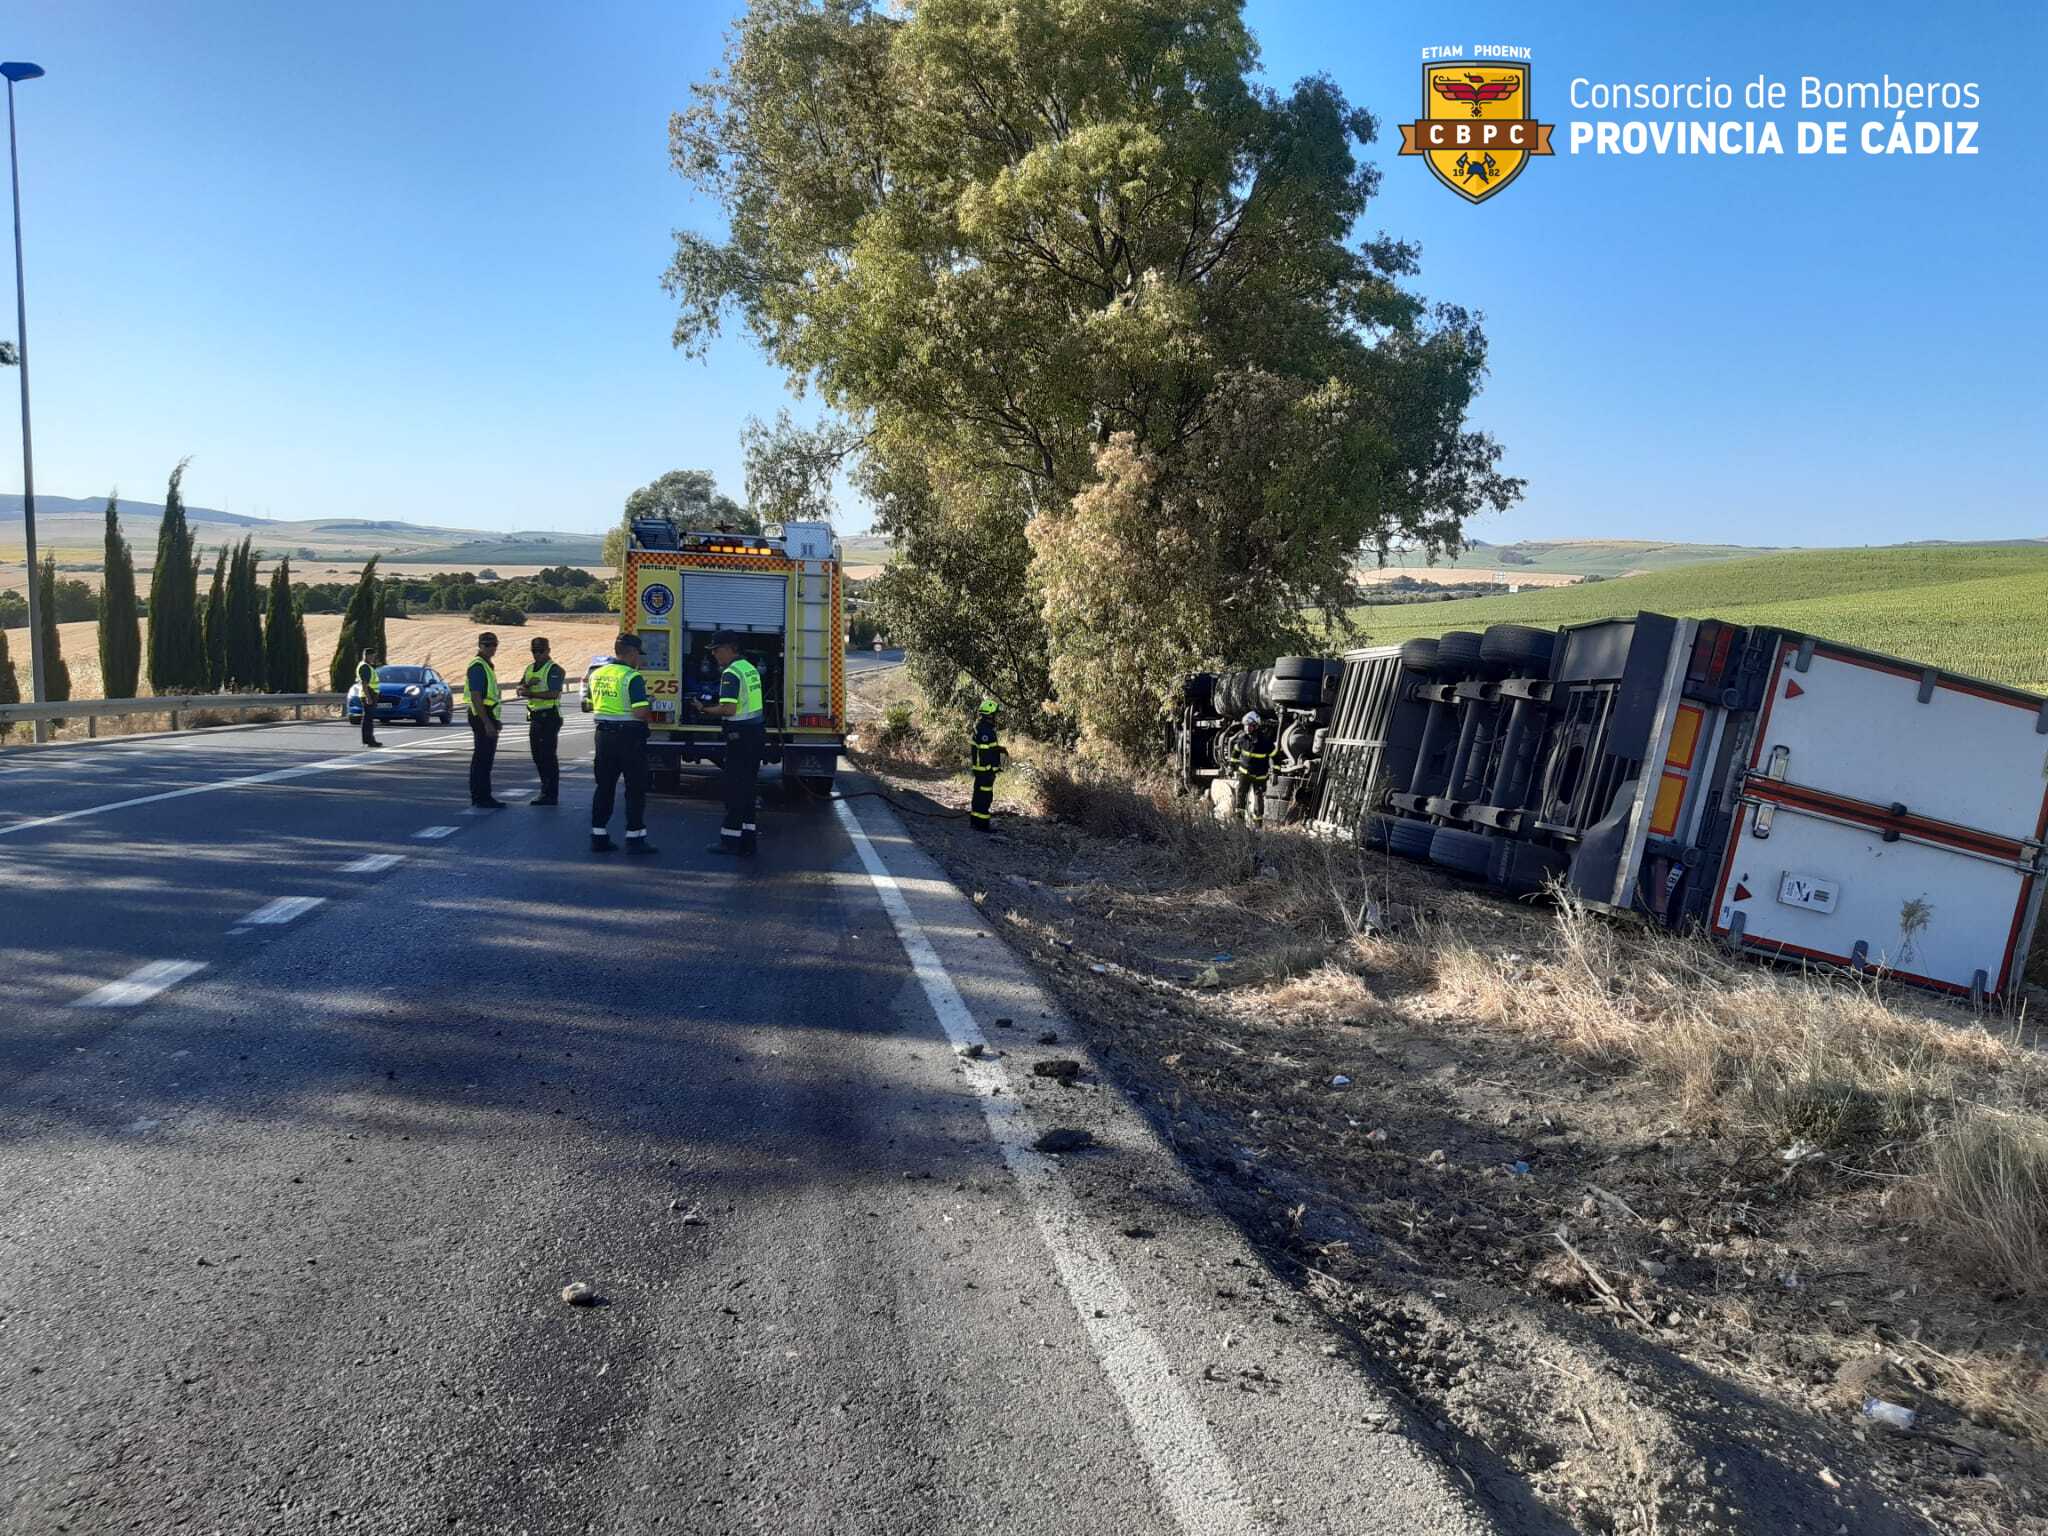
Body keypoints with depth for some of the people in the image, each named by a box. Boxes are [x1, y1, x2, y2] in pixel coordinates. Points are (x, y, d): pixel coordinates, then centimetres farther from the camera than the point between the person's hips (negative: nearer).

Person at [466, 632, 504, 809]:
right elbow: (476, 697, -22)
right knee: (483, 759, -9)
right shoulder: (478, 666, -15)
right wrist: (487, 723, -25)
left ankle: (479, 797, 20)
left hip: (486, 717, 11)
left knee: (482, 759, 14)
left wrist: (493, 721, 25)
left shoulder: (486, 665, 17)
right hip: (482, 717, -11)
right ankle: (482, 798, -7)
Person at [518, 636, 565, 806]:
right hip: (534, 716, 8)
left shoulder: (554, 669, -9)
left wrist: (531, 694, -18)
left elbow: (554, 693, -20)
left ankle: (550, 795, -4)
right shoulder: (530, 669, 17)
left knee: (548, 757, -7)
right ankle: (546, 790, 21)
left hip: (549, 717, -8)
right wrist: (528, 684, -10)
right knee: (538, 756, 12)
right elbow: (520, 689, 11)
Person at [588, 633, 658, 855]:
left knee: (604, 786, 13)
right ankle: (634, 837, 3)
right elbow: (641, 712, -21)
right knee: (635, 788, 2)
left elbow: (590, 706, 17)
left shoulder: (596, 674, 8)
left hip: (604, 734, 7)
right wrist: (650, 712, 0)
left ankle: (598, 836, 15)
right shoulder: (632, 677, -15)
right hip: (629, 736, -7)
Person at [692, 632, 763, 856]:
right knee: (747, 789, 12)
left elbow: (729, 709, -22)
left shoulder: (731, 673, -15)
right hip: (756, 731, 9)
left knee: (734, 789, -2)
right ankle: (746, 841, 15)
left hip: (741, 734, -9)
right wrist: (714, 703, 18)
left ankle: (730, 839, 3)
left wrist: (704, 710, -8)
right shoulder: (749, 667, 14)